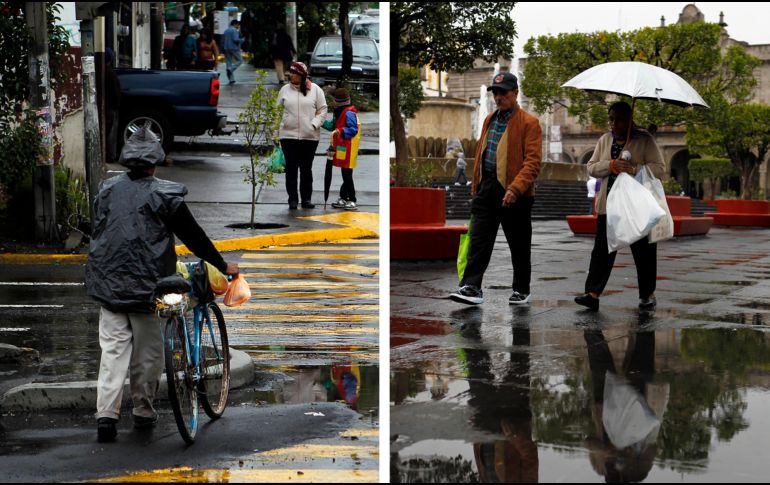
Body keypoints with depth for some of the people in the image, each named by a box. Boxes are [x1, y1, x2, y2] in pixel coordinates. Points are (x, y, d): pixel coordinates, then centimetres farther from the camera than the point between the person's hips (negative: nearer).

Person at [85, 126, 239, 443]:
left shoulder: (107, 190, 6)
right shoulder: (164, 194, -7)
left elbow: (99, 232, 15)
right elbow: (193, 235, -2)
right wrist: (222, 265, 10)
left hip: (108, 283, 4)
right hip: (145, 285, -4)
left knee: (113, 348, 4)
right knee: (148, 351, 10)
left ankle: (106, 415, -5)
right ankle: (143, 413, 18)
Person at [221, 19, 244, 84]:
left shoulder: (226, 31, 15)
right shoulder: (234, 30, -8)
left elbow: (222, 41, 16)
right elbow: (235, 39, -19)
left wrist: (223, 49, 20)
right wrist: (242, 40, -3)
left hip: (226, 48, 7)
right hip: (234, 48, -7)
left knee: (229, 63, 7)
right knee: (240, 60, 5)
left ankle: (231, 79, 3)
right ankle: (230, 69, -18)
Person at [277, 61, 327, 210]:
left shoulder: (315, 90, 2)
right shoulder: (285, 90, 6)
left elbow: (322, 110, 4)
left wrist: (314, 124, -10)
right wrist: (277, 129, 1)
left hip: (310, 136, -1)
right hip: (288, 135, 1)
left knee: (306, 168, 6)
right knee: (291, 168, 1)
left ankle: (306, 198, 14)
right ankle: (292, 199, 6)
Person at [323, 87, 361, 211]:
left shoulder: (349, 113, -16)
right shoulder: (341, 112, 17)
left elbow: (353, 129, -24)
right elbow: (332, 125, 23)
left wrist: (340, 132, -30)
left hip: (348, 149, -10)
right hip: (342, 148, 10)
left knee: (347, 174, -8)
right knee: (345, 174, 16)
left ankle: (352, 201, -5)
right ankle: (343, 199, 23)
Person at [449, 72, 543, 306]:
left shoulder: (528, 123, -6)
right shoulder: (490, 120, 17)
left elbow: (532, 161, -13)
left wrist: (515, 189, -24)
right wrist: (476, 185, 18)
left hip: (513, 192, -5)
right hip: (487, 189, 5)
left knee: (519, 246, 6)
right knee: (479, 240, -5)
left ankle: (522, 290, 18)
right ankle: (471, 287, -8)